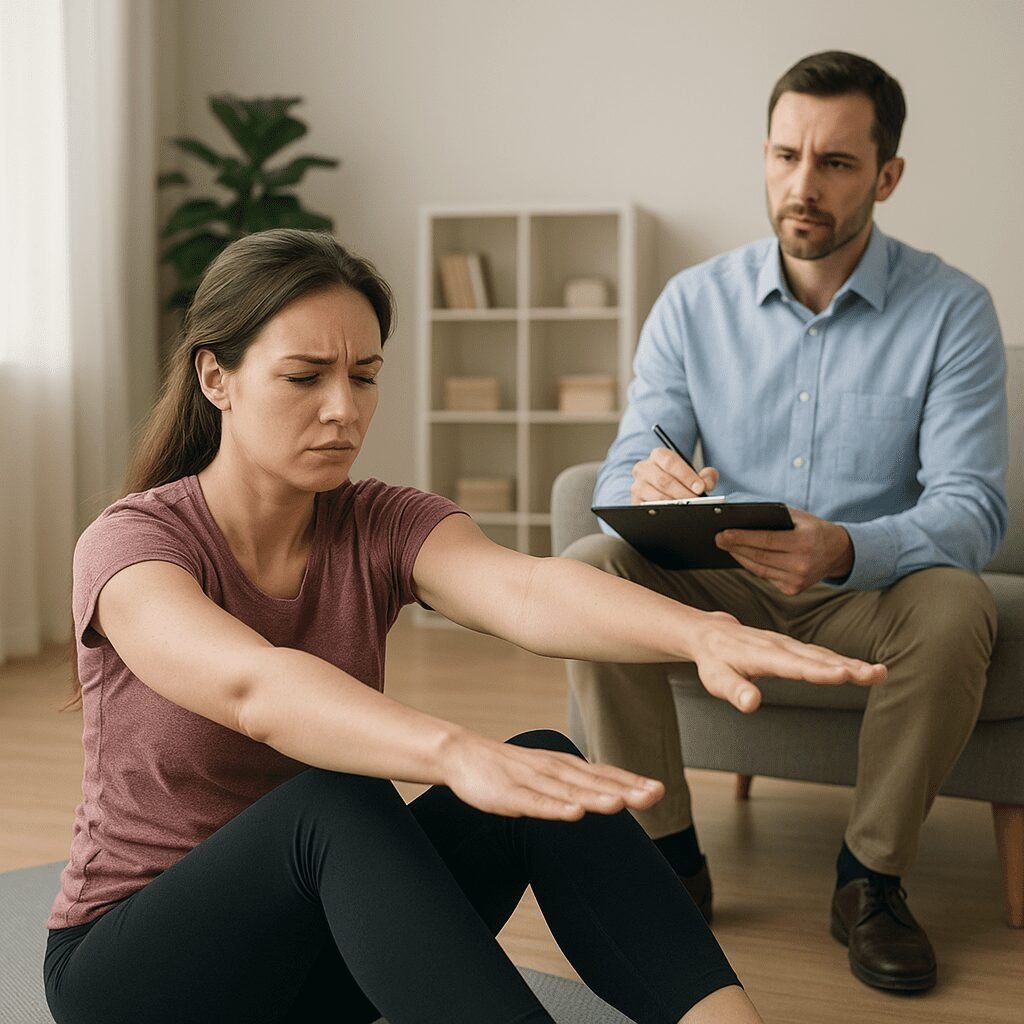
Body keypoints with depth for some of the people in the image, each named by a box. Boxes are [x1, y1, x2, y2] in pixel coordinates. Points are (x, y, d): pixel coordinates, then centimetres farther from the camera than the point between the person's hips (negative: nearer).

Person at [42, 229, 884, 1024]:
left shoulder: (381, 527, -8)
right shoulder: (131, 543, -19)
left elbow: (526, 590, -30)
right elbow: (254, 686, -41)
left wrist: (703, 632, -50)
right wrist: (456, 751, -59)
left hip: (325, 938, 4)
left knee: (545, 775, -24)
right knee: (338, 798, -36)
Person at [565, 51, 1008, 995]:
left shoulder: (951, 309, -8)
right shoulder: (695, 302, -1)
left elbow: (974, 507, -16)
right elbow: (621, 470, -4)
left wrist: (847, 550, -39)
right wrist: (648, 484, -32)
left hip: (871, 591, -1)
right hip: (722, 588, 2)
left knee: (953, 605, -34)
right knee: (585, 568, -24)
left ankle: (871, 878, -10)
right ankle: (669, 856, -10)